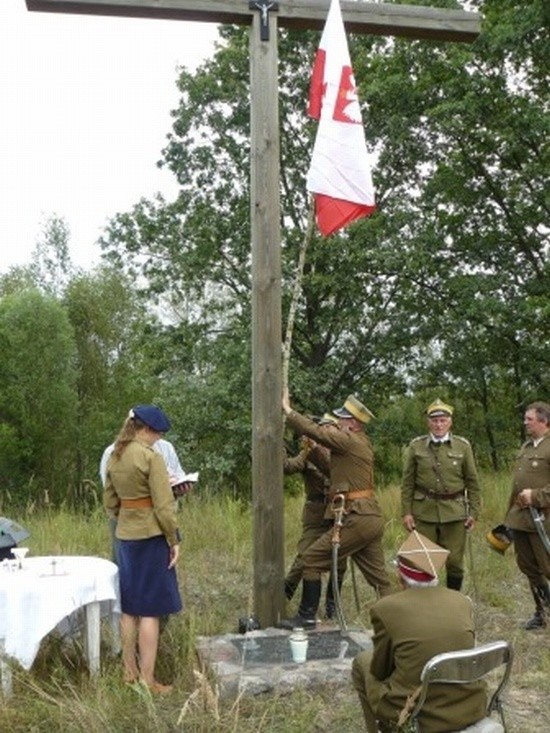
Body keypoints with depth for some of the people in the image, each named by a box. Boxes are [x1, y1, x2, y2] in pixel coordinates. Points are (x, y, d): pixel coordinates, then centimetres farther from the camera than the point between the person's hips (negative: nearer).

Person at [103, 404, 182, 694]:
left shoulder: (114, 457, 7)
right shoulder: (151, 456, -15)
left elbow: (109, 502, 13)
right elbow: (164, 505, -16)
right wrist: (174, 539, -9)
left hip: (125, 535, 7)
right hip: (150, 536, -7)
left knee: (129, 606, 16)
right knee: (150, 610, 0)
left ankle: (130, 670, 26)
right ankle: (147, 680, 5)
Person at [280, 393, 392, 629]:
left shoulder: (349, 440, -10)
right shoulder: (361, 444, 17)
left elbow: (315, 431, -15)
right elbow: (333, 469, 25)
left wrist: (287, 410, -5)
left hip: (357, 519, -10)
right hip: (372, 518, 10)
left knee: (312, 558, -2)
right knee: (378, 576, 14)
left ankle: (306, 617, 5)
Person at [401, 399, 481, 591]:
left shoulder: (463, 446, 2)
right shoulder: (415, 446, 2)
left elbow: (472, 482, 6)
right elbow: (407, 483, 4)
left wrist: (474, 512, 2)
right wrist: (406, 512, -1)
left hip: (455, 511, 0)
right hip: (424, 512, 0)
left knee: (455, 561, 4)